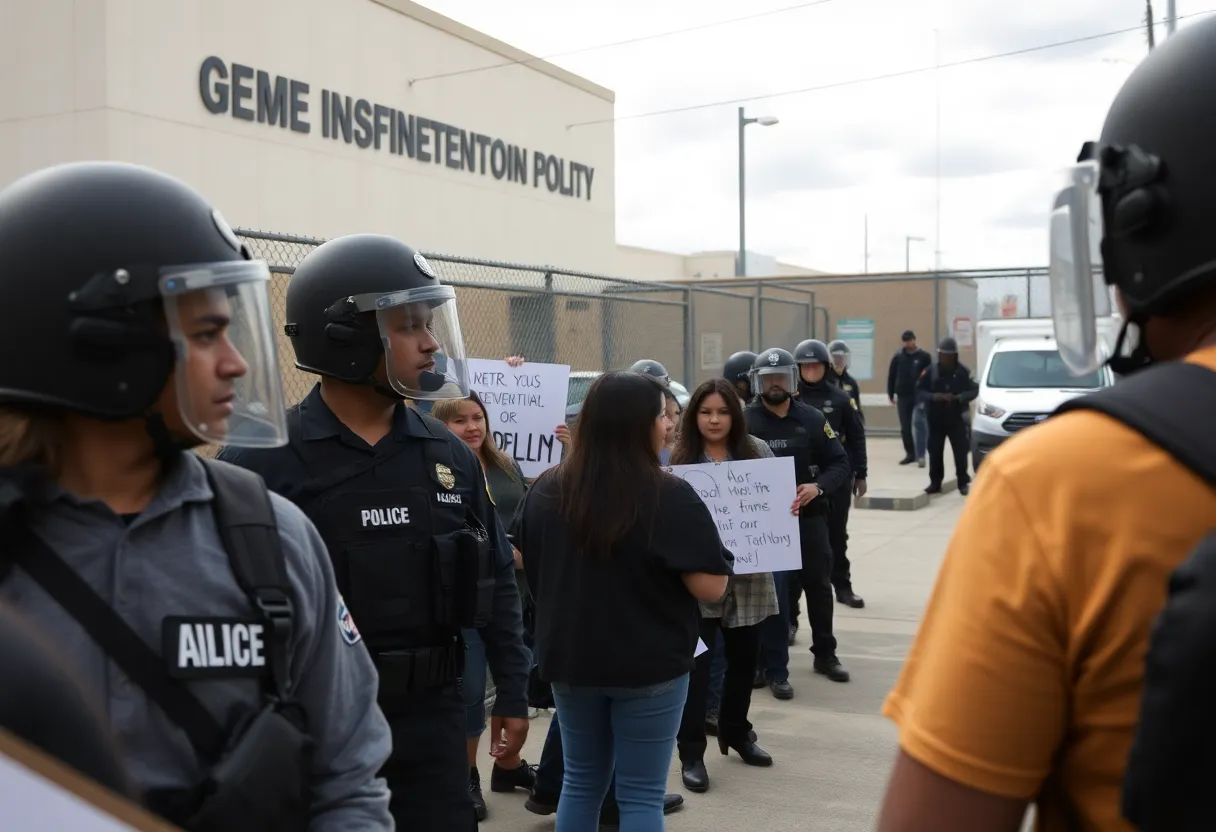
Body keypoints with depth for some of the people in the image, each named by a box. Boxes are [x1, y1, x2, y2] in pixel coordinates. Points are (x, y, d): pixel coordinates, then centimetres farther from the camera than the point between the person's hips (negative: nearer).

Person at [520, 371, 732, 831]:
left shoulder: (545, 490, -3)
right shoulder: (671, 496, -18)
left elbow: (527, 564, 11)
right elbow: (710, 587, -18)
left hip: (570, 659, 5)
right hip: (650, 664, -4)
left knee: (581, 781, 20)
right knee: (641, 794, 8)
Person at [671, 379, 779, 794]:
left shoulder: (757, 451, 2)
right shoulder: (678, 459, -5)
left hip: (748, 574, 4)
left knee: (744, 658, 17)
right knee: (696, 662, -3)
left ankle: (736, 732, 38)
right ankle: (691, 752, 5)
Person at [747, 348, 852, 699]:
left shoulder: (812, 418, 1)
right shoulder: (746, 420, -8)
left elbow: (839, 462, 3)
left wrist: (818, 487, -15)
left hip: (810, 516, 4)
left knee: (819, 586, 17)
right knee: (773, 594, -1)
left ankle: (825, 654, 36)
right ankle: (776, 671, 10)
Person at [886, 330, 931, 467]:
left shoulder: (924, 356, 0)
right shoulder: (898, 357, 6)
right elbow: (892, 376, 9)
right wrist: (891, 394, 5)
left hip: (919, 397, -3)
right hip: (903, 397, 3)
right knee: (905, 428, 7)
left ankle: (920, 455, -6)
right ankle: (910, 454, 17)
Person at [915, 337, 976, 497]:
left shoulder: (963, 371, -4)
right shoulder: (931, 371, -1)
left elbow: (974, 390, -4)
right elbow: (919, 390, 0)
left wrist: (958, 397, -19)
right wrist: (933, 396, -18)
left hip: (957, 419, -1)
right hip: (935, 419, 1)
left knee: (960, 452, -2)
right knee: (935, 452, 4)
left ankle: (963, 483, 9)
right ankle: (935, 483, 16)